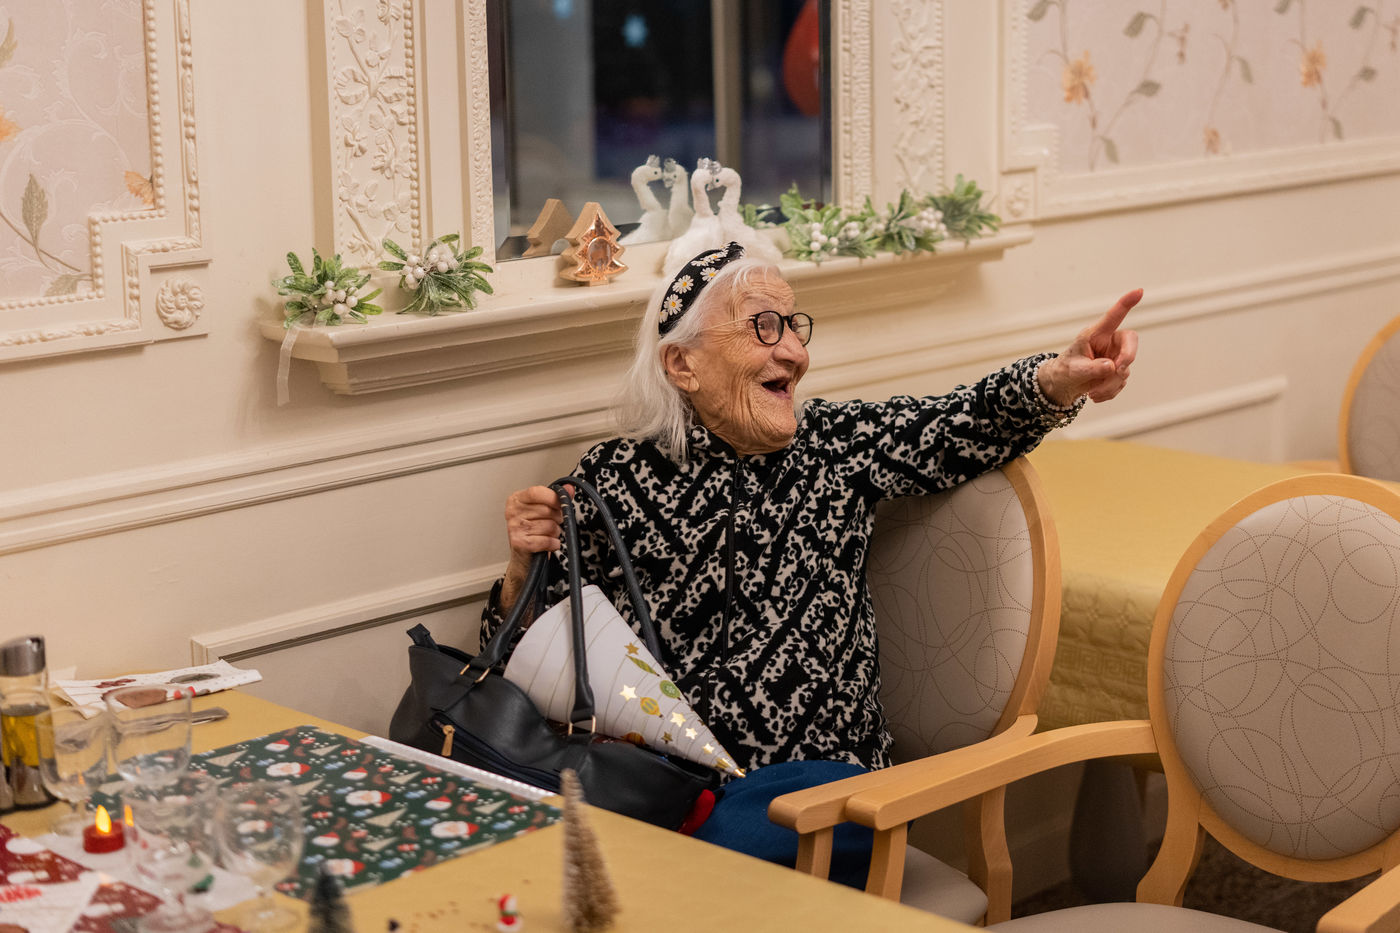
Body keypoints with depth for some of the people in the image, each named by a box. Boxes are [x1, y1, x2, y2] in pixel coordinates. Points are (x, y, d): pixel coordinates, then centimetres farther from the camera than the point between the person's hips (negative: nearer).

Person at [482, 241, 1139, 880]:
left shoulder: (837, 444, 7)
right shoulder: (611, 478, 4)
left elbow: (967, 423, -6)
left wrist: (1062, 378, -26)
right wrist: (523, 567, -14)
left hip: (815, 782, 0)